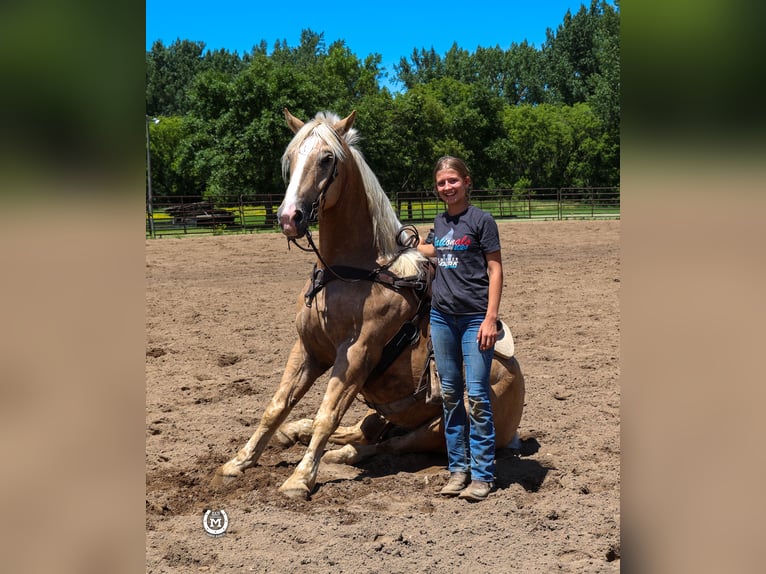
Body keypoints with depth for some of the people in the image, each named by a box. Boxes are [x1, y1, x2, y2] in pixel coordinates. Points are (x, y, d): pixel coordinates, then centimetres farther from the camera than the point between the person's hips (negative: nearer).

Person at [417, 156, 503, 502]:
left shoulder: (481, 220, -7)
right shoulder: (440, 222, 11)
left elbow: (495, 270, -9)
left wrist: (490, 318, -15)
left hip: (475, 318, -6)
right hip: (442, 317, 6)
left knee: (477, 395, -6)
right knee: (450, 394, 9)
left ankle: (482, 474, 3)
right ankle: (458, 468, 20)